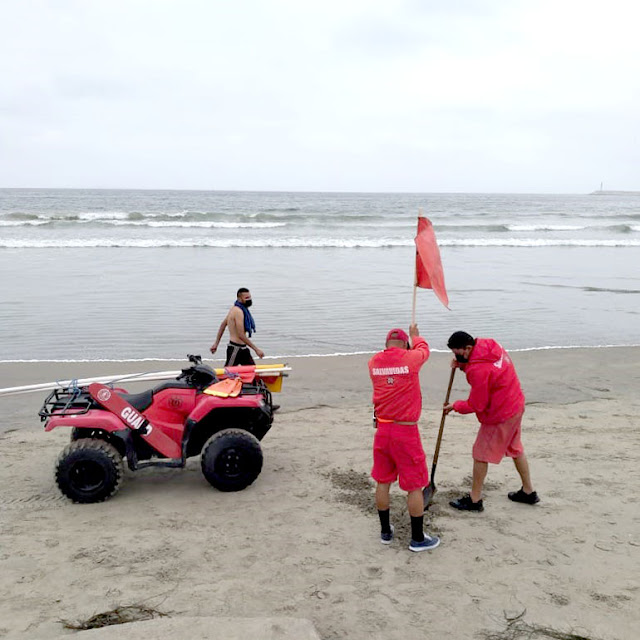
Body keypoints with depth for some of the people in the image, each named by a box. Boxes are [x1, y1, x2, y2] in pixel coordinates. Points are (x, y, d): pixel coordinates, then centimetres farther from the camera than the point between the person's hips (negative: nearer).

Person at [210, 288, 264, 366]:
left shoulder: (235, 309, 12)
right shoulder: (238, 311, -19)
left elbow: (223, 325, 18)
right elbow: (241, 335, -24)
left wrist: (216, 343, 21)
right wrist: (256, 349, -21)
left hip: (242, 348, 10)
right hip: (235, 348, -10)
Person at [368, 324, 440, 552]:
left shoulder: (374, 362, 0)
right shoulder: (410, 358, -10)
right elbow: (423, 349, 14)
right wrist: (415, 335, 36)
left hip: (382, 429, 5)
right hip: (406, 431, -5)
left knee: (382, 482, 16)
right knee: (415, 486, 6)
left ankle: (385, 532, 28)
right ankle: (417, 538, 15)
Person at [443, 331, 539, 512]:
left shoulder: (479, 370, -29)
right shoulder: (489, 345, -4)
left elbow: (476, 405, -20)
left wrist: (455, 406, -3)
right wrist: (462, 364, -3)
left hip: (499, 416, -9)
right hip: (516, 406, 9)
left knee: (481, 455, 4)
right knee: (516, 450, 23)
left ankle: (474, 500, 14)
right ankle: (528, 492, 37)